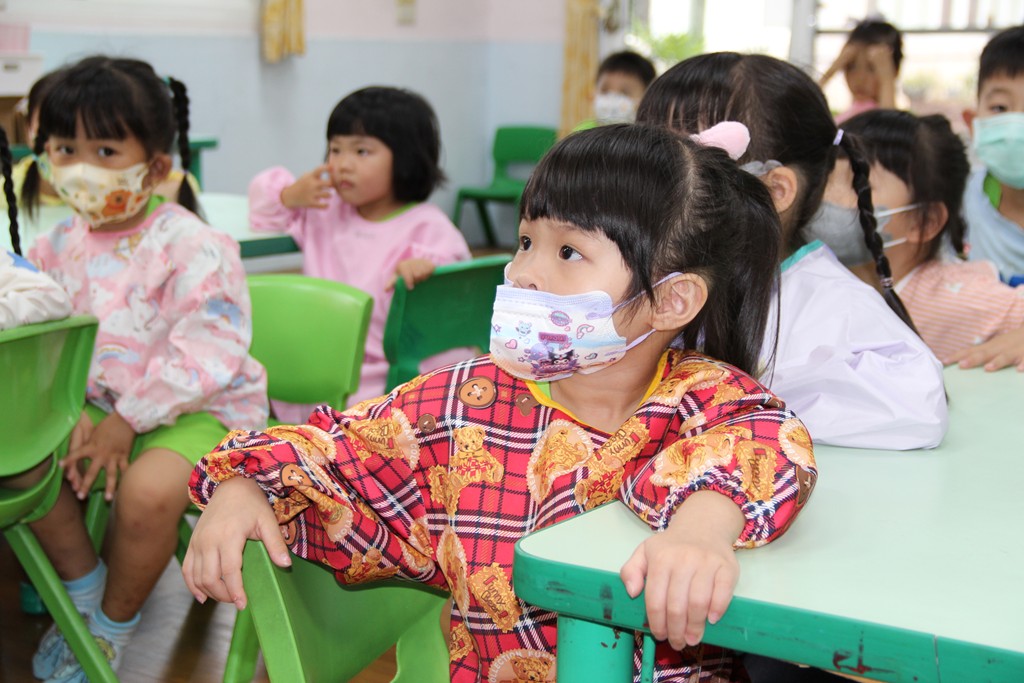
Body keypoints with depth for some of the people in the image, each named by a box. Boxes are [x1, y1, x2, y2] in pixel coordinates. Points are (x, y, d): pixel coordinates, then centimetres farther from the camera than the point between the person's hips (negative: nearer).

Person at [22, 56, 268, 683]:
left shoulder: (193, 248, -16)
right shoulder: (62, 245, 4)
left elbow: (203, 355, -21)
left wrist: (126, 421, -22)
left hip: (195, 411, -6)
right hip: (97, 404, 6)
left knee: (148, 490, -32)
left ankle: (115, 624, -2)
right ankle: (80, 580, 8)